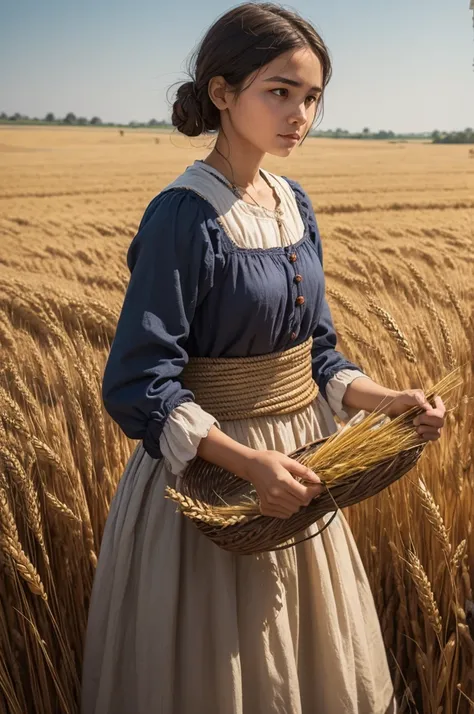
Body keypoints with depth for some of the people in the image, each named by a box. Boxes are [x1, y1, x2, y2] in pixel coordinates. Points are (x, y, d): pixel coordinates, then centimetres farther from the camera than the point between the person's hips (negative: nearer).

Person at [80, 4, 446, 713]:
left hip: (296, 466, 7)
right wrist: (248, 462, -29)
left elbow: (314, 352, 9)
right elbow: (138, 384, -20)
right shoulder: (185, 216, -19)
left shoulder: (293, 203, 4)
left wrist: (385, 400, -7)